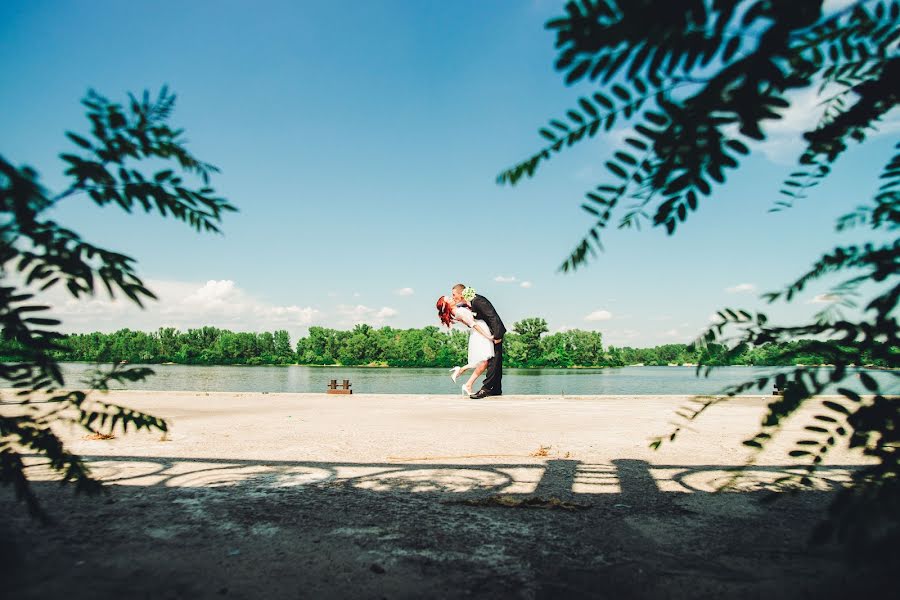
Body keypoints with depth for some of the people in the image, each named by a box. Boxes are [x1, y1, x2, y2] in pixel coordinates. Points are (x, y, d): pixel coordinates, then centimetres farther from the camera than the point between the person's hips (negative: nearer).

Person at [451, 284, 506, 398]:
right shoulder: (467, 304, 4)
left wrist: (496, 335, -27)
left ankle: (486, 388, -12)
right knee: (495, 362, 12)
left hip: (496, 332, -10)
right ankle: (496, 389, 17)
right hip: (489, 334, 10)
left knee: (493, 361, -10)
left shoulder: (477, 301, -23)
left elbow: (492, 316, -26)